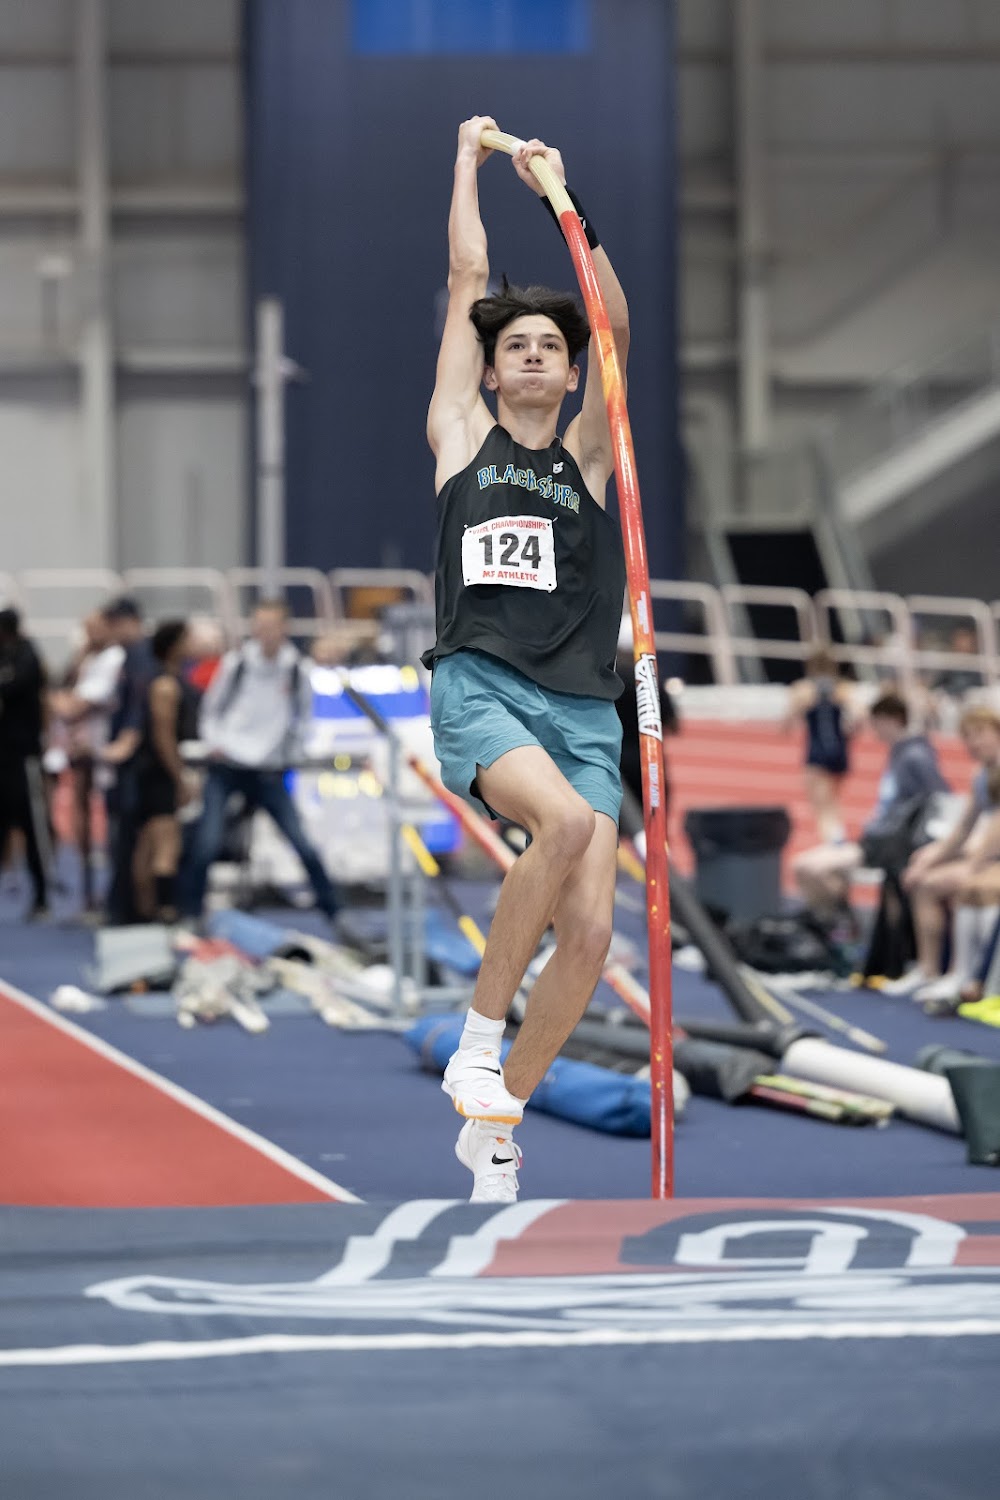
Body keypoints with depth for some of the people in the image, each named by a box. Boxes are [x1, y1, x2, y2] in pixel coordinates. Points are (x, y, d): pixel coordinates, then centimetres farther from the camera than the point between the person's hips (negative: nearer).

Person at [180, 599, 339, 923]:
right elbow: (211, 706, 7)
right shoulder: (236, 663, -4)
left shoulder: (295, 671, -1)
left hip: (268, 772, 1)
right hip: (225, 766, -1)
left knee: (301, 842, -3)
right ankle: (190, 912, 1)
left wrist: (290, 753, 7)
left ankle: (331, 908, 10)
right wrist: (213, 742, -6)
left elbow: (302, 714, 16)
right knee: (207, 842, -13)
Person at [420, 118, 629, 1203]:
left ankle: (492, 1129, 10)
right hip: (479, 685, -3)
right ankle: (477, 1036, -16)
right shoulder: (463, 435, 15)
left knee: (588, 932, -10)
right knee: (567, 821, -33)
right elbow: (467, 279, 16)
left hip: (582, 706, 3)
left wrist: (560, 192, 10)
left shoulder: (586, 457, 18)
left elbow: (615, 323, 10)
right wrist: (469, 159, 24)